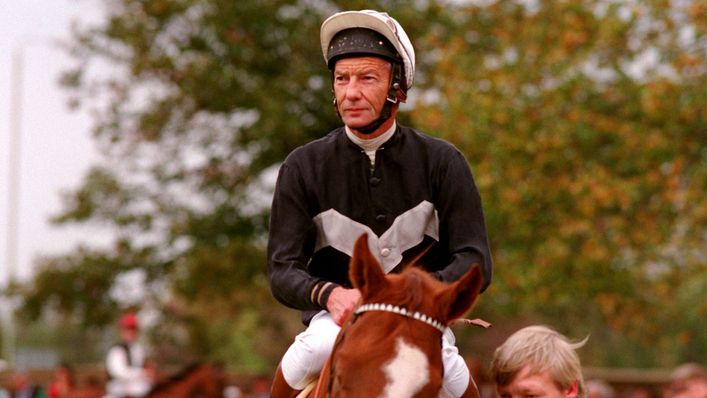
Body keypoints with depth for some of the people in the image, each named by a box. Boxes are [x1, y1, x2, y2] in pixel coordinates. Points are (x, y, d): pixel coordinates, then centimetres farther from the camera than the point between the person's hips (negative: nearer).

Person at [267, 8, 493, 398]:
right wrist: (328, 294, -32)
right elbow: (282, 271, -9)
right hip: (336, 311, 0)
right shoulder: (304, 167, -5)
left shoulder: (442, 161, -5)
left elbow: (475, 262, -11)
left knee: (438, 356, -32)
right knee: (319, 346, -33)